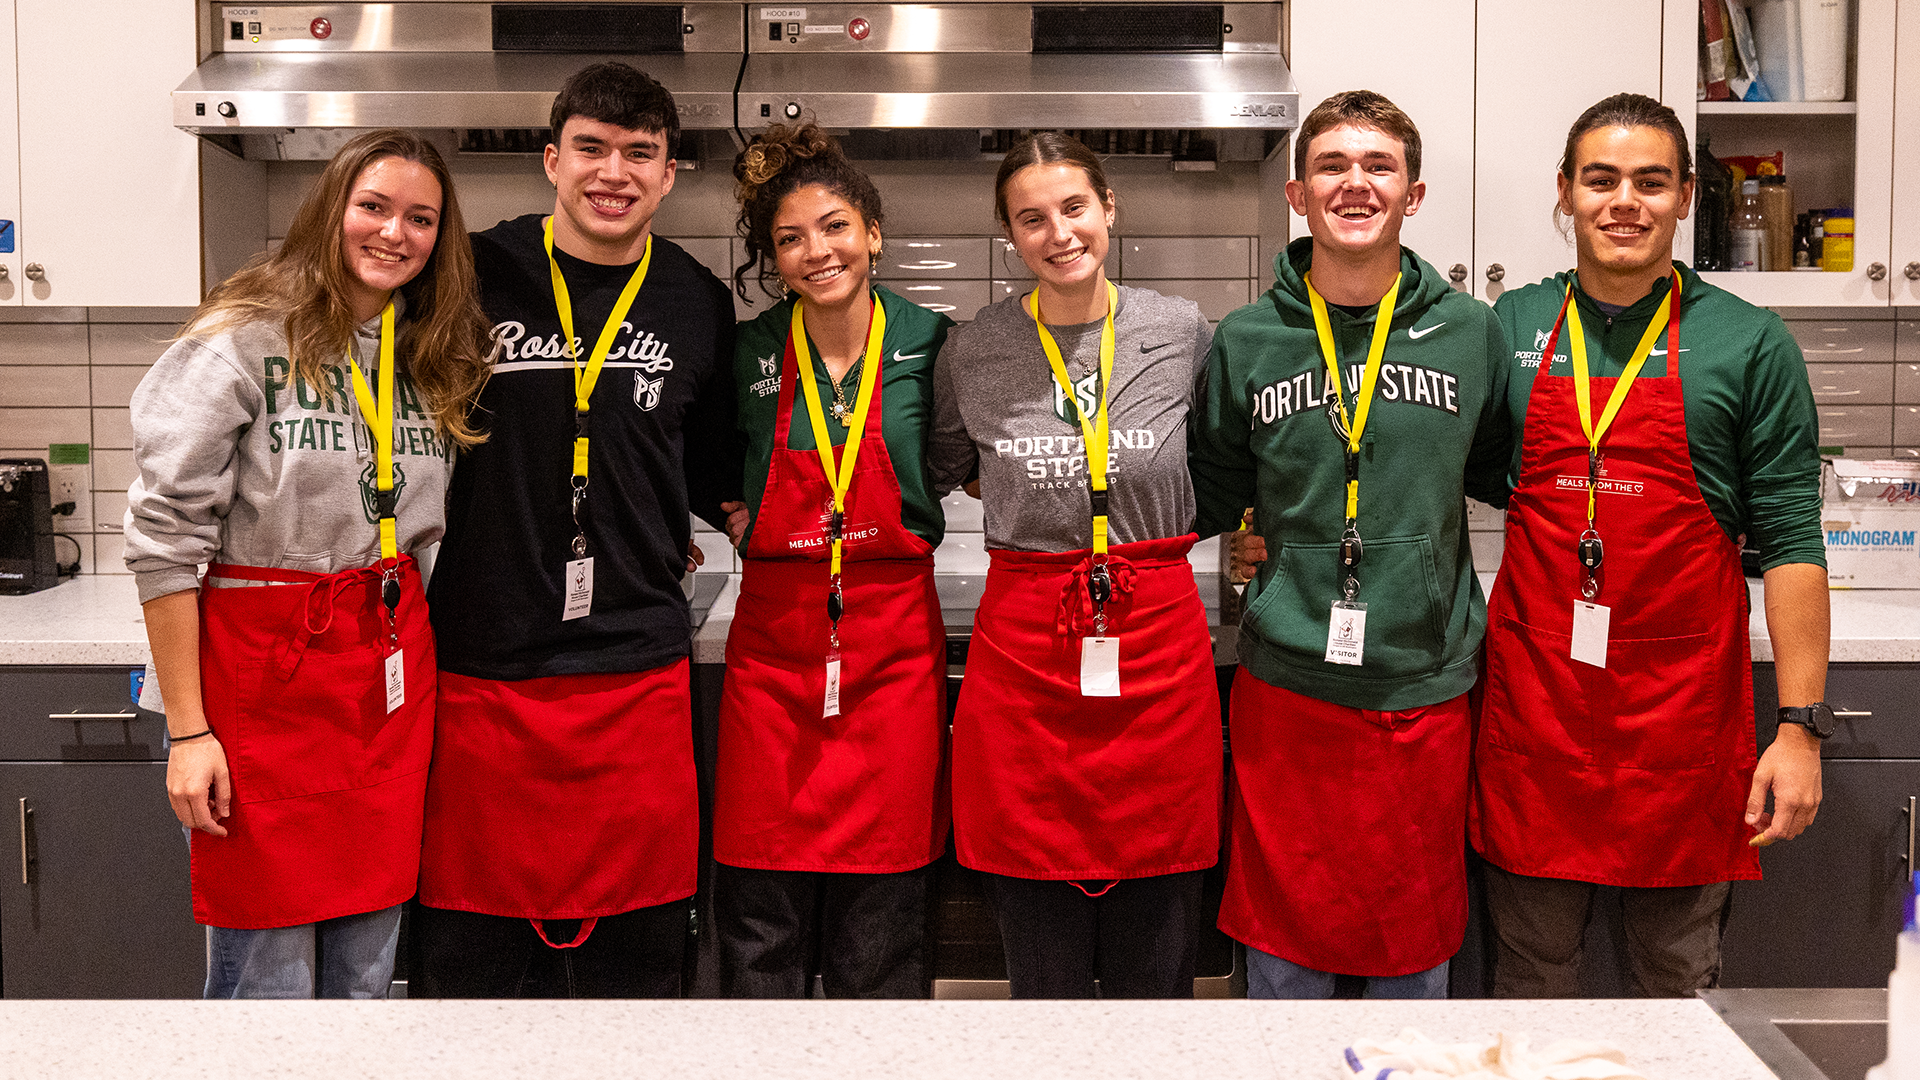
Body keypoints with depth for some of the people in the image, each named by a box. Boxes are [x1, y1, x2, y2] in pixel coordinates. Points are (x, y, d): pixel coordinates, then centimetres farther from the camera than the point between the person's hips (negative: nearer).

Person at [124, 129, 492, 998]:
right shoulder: (239, 342, -8)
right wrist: (187, 731, -13)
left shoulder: (433, 358, 11)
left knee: (367, 963, 11)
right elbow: (165, 540, -11)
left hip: (391, 672, 5)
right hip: (262, 667, -5)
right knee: (268, 971, 2)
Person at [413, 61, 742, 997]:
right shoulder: (474, 277, -2)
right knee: (470, 953, 8)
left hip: (636, 673, 2)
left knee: (632, 955, 9)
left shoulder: (697, 305, 6)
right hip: (480, 669, -1)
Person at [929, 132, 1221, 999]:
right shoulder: (972, 352, 1)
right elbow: (943, 474, 19)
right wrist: (1031, 497, 8)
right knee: (1042, 963, 7)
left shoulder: (1183, 332, 2)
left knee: (1155, 953, 8)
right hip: (1024, 650, 0)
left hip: (1158, 643, 1)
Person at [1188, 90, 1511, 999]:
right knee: (1281, 955, 9)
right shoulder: (1245, 342, 1)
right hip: (1285, 693, 0)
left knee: (1413, 957, 13)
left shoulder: (1470, 334, 2)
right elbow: (1205, 499, 11)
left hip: (1424, 689, 1)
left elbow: (1506, 475, 17)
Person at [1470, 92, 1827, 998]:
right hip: (1533, 699, 2)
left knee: (1679, 974, 11)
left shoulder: (1747, 344, -1)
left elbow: (1789, 541, -2)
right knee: (1529, 969, 11)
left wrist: (1801, 726, -7)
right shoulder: (1512, 327, 6)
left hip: (1684, 705, -1)